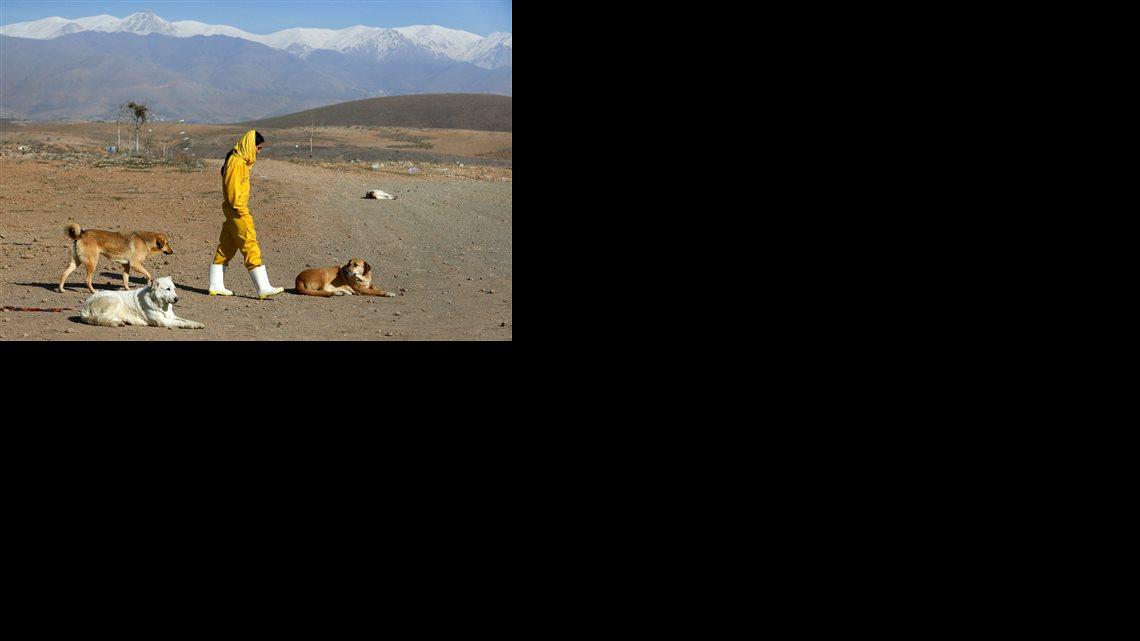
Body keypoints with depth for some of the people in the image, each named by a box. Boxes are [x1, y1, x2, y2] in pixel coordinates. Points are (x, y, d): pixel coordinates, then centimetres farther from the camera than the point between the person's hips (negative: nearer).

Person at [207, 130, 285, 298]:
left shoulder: (240, 161, 16)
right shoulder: (237, 162, -16)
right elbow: (234, 191, -20)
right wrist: (242, 212, -18)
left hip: (232, 212, 10)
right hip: (238, 213, -10)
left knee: (225, 249, 12)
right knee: (251, 248, -10)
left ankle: (216, 286, 17)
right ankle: (263, 288, -11)